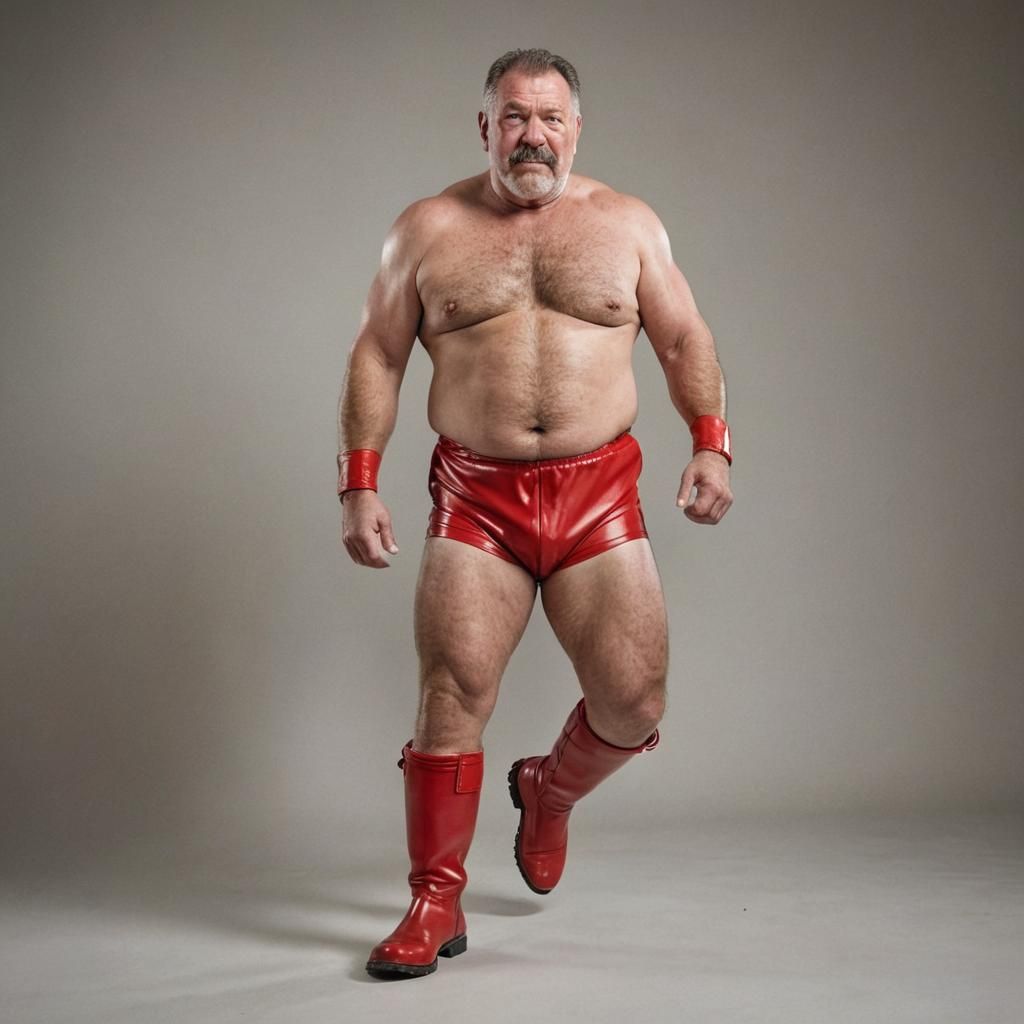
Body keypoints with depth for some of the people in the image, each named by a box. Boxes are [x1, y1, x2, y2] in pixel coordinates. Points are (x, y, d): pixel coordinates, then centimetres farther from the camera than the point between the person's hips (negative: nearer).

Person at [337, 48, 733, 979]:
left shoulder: (627, 224, 10)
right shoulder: (427, 230, 7)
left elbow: (685, 340, 13)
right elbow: (377, 357, 8)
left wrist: (711, 442, -1)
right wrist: (360, 483, -1)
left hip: (600, 494, 1)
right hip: (475, 498, -1)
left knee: (635, 702, -2)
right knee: (453, 695, -7)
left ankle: (550, 790, 33)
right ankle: (436, 901, 10)